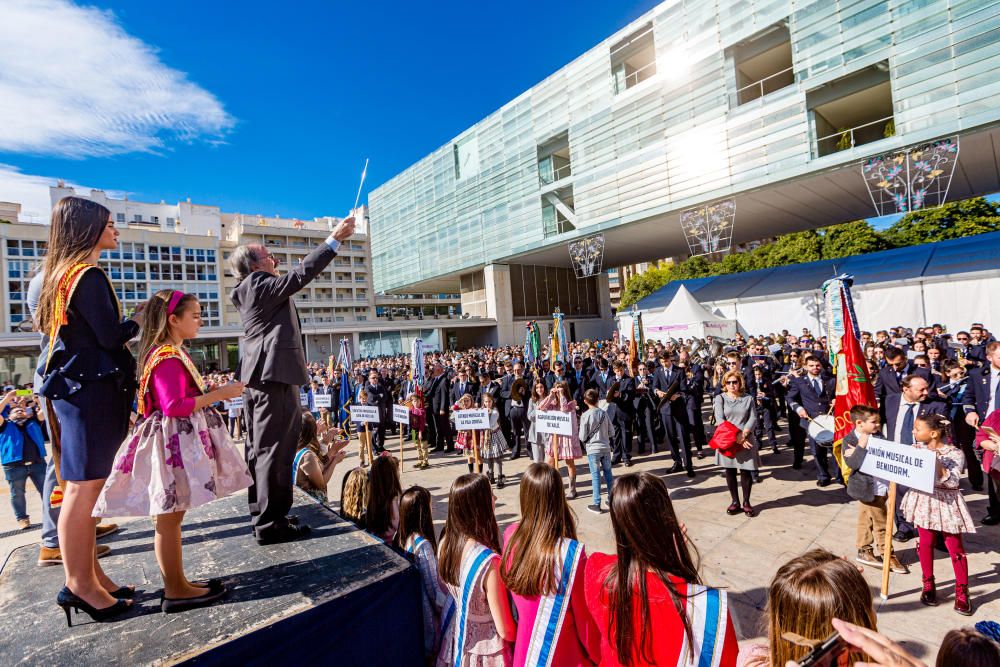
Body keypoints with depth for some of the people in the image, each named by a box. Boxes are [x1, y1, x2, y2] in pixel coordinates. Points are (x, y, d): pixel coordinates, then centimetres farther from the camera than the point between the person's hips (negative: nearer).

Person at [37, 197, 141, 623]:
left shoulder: (63, 273, 18)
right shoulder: (88, 275, -12)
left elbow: (84, 332, 18)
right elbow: (110, 338, -15)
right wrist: (139, 320, 2)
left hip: (78, 386, 10)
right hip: (92, 388, -10)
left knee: (83, 488, 11)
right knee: (83, 488, -5)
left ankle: (89, 578, 18)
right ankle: (79, 585, 2)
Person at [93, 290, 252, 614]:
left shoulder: (170, 353, 14)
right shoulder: (168, 358, -18)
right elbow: (174, 406, -24)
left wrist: (212, 394, 15)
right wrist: (219, 394, -21)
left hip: (178, 441, 10)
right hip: (173, 443, -10)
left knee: (169, 516, 15)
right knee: (168, 517, 0)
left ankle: (176, 582, 27)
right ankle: (176, 591, 11)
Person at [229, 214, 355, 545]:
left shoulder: (249, 290, 20)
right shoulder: (261, 284, -8)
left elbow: (293, 276, 27)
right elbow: (301, 274, -17)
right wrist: (334, 239, -14)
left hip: (256, 378, 11)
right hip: (274, 376, -11)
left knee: (259, 449, 14)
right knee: (275, 450, -6)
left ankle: (260, 515, 25)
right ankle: (271, 524, 0)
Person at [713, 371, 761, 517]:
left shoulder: (748, 398, 6)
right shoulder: (720, 398, 2)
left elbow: (753, 418, -2)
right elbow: (720, 420, -8)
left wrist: (743, 435, -16)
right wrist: (734, 436, -17)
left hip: (746, 440, 0)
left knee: (746, 471, 1)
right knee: (730, 471, 5)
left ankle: (746, 502, 16)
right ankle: (735, 502, 17)